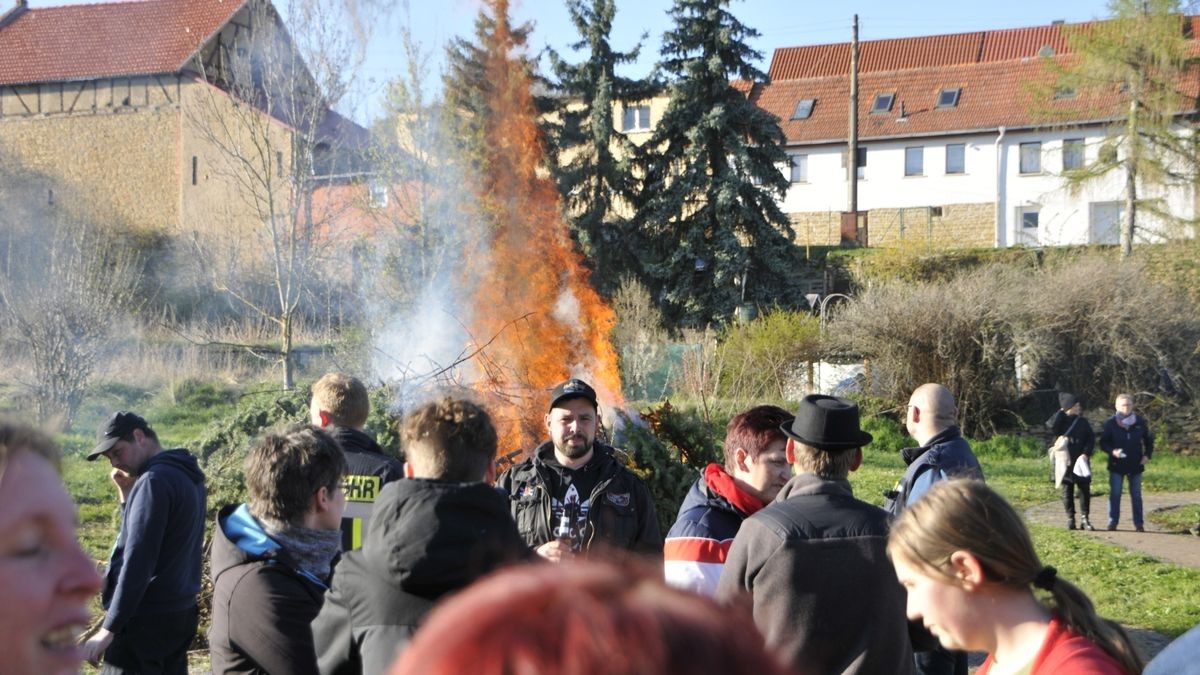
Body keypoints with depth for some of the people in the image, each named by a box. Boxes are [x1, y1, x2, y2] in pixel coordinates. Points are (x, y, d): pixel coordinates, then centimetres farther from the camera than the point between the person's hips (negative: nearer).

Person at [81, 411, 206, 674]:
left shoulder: (155, 480, -16)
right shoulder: (186, 475, 12)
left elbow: (138, 561, -22)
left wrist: (109, 628, -21)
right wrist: (126, 494, 9)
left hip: (148, 617, -9)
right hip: (179, 612, 9)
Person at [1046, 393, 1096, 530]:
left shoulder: (1083, 422, 8)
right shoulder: (1061, 421, 2)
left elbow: (1091, 439, 6)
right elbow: (1051, 426, -20)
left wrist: (1086, 453, -10)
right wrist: (1061, 411, -10)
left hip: (1081, 462, 2)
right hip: (1065, 461, -2)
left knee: (1085, 489, 0)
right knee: (1067, 491, 2)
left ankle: (1084, 519, 7)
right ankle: (1070, 518, 8)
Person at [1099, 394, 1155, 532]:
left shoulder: (1141, 422, 0)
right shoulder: (1110, 423, -5)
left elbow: (1149, 440, 12)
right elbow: (1103, 443, -2)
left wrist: (1147, 455, -2)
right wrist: (1112, 451, -21)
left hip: (1136, 464, 2)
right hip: (1116, 465, -2)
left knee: (1136, 495, 7)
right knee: (1115, 494, 0)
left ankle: (1138, 523, 12)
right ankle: (1112, 522, 6)